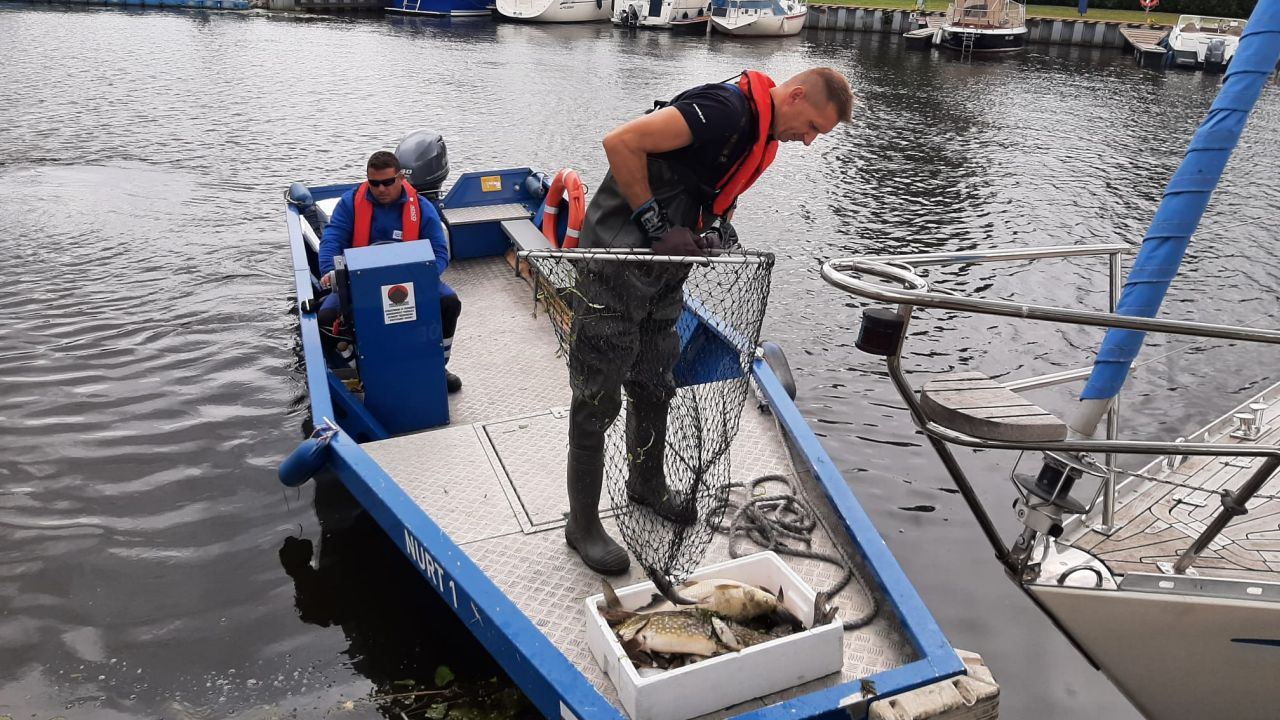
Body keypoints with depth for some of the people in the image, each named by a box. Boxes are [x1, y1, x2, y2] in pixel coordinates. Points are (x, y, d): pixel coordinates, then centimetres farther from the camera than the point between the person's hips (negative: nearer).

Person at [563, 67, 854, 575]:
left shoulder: (763, 137, 10)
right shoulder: (726, 108, -21)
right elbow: (621, 142, -25)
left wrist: (714, 233, 3)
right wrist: (655, 224, -21)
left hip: (664, 274, 9)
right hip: (616, 265, -9)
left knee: (654, 388, 20)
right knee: (597, 399, 0)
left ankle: (647, 485, 41)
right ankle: (582, 525, 13)